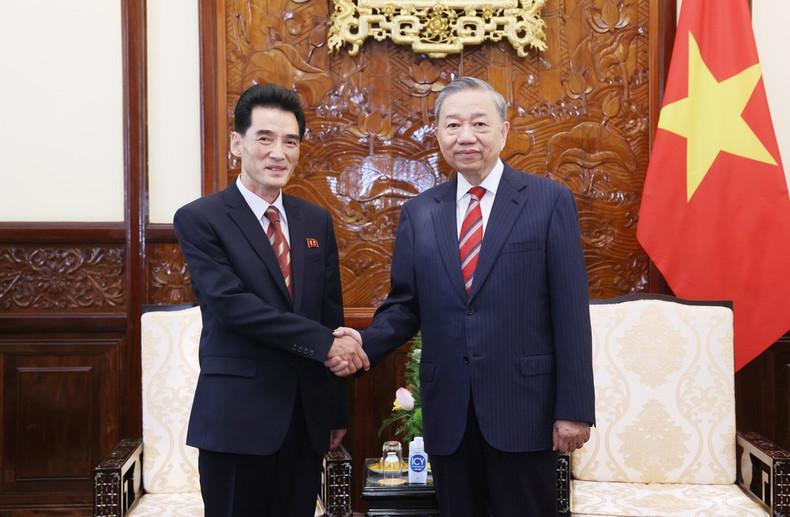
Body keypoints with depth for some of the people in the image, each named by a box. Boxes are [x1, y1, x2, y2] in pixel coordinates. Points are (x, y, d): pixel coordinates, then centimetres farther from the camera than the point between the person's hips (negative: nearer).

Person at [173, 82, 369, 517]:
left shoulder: (317, 221, 10)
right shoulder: (199, 219, -6)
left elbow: (331, 315, 11)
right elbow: (231, 304, -17)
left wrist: (337, 411, 11)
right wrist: (323, 342, -16)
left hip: (307, 416, 5)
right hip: (237, 416, -4)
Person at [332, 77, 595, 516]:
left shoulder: (550, 201, -2)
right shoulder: (419, 213, 8)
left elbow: (571, 313, -6)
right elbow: (405, 305, 10)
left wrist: (574, 409, -9)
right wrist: (366, 343, -11)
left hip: (522, 410, -3)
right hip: (448, 416, 3)